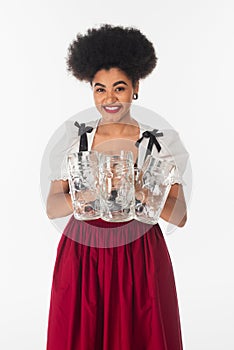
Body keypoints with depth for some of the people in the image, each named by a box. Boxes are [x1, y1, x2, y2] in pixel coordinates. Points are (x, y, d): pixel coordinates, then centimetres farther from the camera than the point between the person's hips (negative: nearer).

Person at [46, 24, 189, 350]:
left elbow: (180, 216, -6)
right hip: (81, 254, 2)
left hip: (140, 259, -1)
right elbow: (51, 206, -2)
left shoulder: (159, 142, -3)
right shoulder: (75, 138, 1)